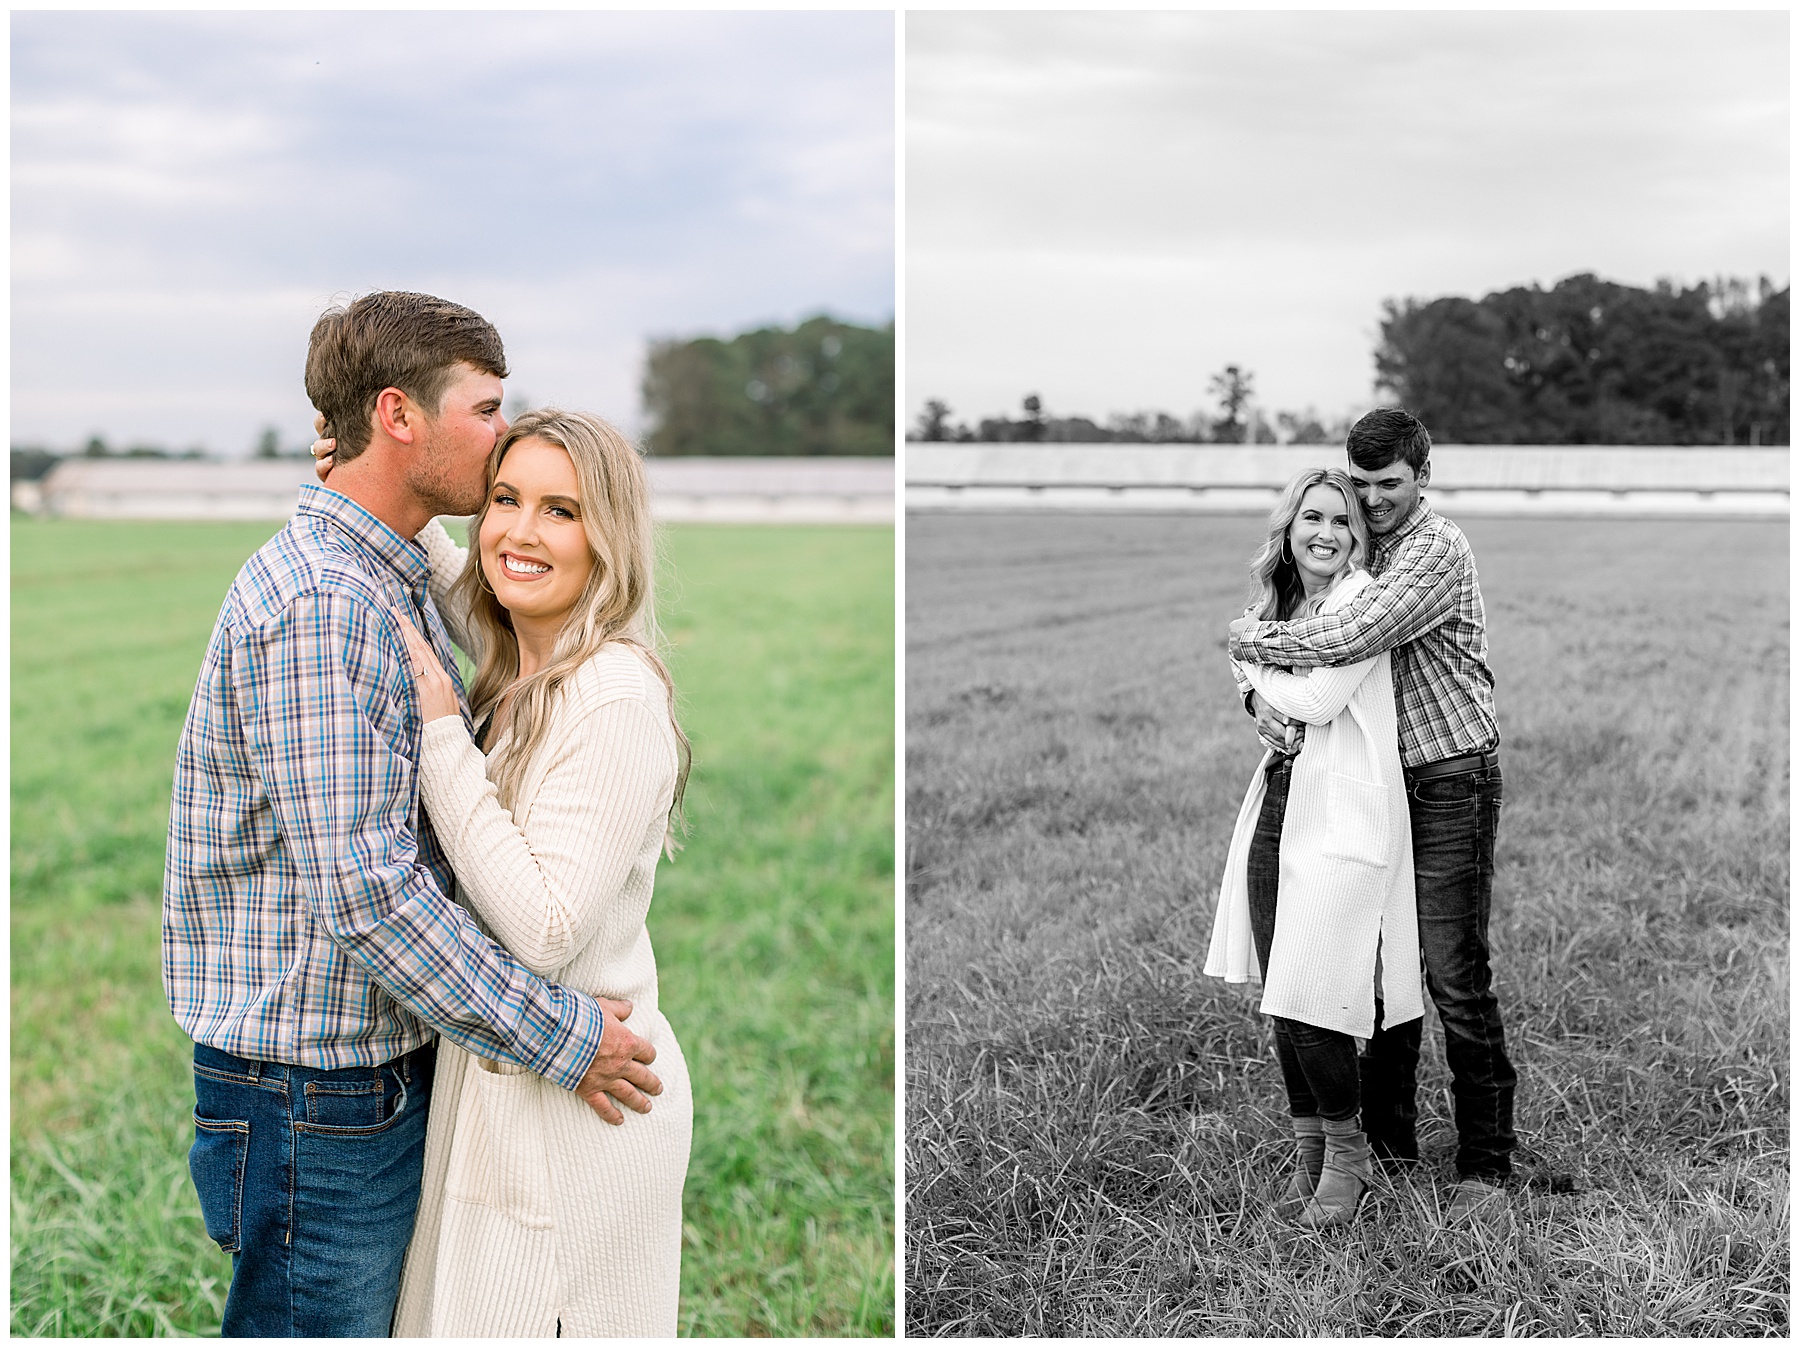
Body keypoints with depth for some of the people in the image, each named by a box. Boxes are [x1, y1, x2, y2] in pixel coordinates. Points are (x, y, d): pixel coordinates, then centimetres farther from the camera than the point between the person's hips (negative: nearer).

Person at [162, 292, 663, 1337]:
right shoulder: (316, 603, -21)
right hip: (314, 1100, -10)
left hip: (391, 1063, 10)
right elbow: (362, 888, -26)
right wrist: (562, 1037, -20)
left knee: (382, 1320, 19)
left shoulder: (398, 587, 13)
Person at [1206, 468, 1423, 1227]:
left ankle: (1346, 1155, 9)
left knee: (1310, 998, -9)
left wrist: (1259, 671, 2)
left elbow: (1319, 699, -14)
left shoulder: (1361, 598, -7)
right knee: (1281, 1000, 8)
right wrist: (1263, 683, -3)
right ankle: (1309, 1154, 20)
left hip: (1340, 812, -7)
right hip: (1276, 800, 7)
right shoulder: (1275, 602, 16)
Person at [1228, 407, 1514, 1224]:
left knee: (1455, 975, -6)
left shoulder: (1437, 550, -15)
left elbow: (1352, 637, -28)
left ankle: (1485, 1162, 3)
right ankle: (1387, 1140, 24)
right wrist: (1259, 692, -11)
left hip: (1451, 780, -7)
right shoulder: (1354, 549, 10)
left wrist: (1252, 640, -14)